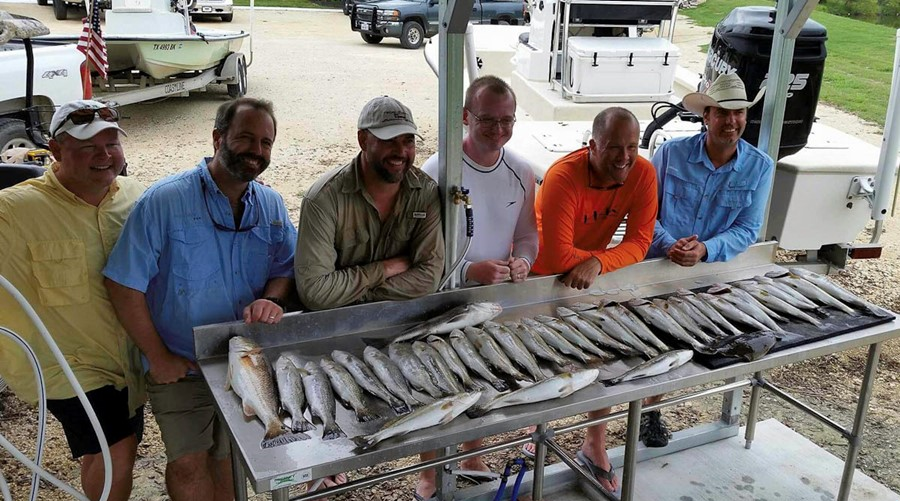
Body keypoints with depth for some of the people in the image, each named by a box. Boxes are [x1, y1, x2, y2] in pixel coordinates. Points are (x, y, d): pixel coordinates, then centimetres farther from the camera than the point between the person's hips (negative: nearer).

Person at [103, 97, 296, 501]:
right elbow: (124, 285, -14)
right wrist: (158, 357, -12)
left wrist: (271, 300, -18)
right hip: (179, 366, -3)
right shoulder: (165, 200, -16)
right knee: (188, 464, -1)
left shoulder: (272, 205, -1)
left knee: (229, 460, 16)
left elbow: (286, 267, 5)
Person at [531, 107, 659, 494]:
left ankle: (595, 446, 19)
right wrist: (602, 255, -25)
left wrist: (597, 263, -38)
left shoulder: (643, 174, -19)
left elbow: (639, 243, -22)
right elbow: (556, 258, -38)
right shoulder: (563, 178, -34)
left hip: (592, 275, 4)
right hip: (543, 275, -4)